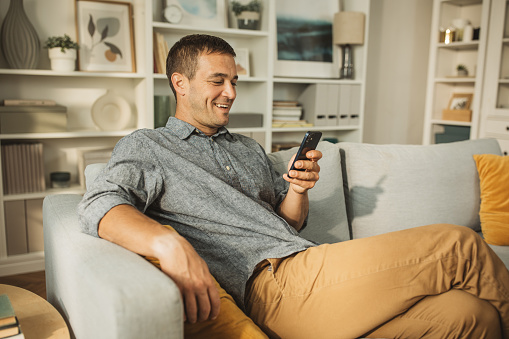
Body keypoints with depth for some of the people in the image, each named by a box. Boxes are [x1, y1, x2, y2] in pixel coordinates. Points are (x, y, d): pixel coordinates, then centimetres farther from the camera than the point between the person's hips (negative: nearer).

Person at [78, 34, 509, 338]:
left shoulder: (249, 149, 26)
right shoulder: (145, 146, 8)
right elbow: (100, 205, -12)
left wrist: (298, 191, 3)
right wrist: (168, 242, -32)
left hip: (309, 268, 7)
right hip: (270, 281, -7)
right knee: (461, 246, -11)